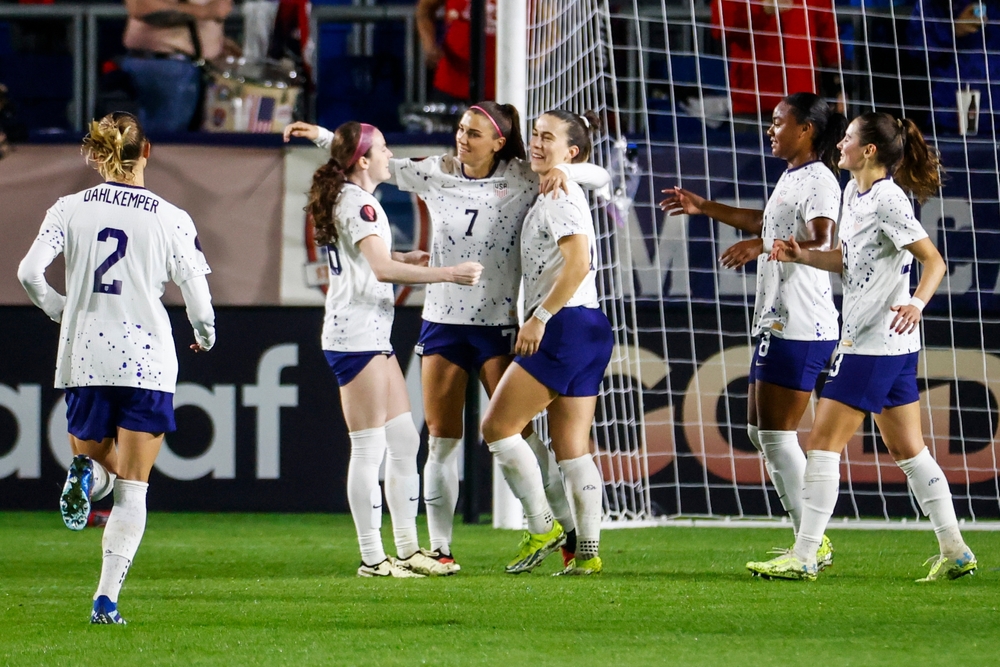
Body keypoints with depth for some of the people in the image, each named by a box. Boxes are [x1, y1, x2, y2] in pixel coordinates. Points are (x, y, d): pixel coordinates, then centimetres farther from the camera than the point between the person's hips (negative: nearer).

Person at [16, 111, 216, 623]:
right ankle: (107, 597, -10)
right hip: (147, 360, -2)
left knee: (96, 461, 21)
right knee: (132, 489, 3)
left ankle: (84, 477, -17)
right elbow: (197, 294, -2)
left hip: (83, 359, 2)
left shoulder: (69, 210, 1)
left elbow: (30, 272, -9)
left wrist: (61, 311, 10)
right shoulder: (171, 219, -3)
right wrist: (205, 336, 20)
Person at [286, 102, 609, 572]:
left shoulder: (521, 182, -4)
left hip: (498, 326, -3)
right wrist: (322, 136, 9)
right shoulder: (436, 175, 4)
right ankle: (439, 547, 5)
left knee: (516, 432, -7)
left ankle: (571, 531, 1)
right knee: (441, 441, 1)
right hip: (442, 322, 3)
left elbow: (598, 177, -4)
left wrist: (563, 171, -23)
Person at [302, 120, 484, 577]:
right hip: (356, 337, -11)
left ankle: (408, 551, 15)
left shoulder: (350, 200, 17)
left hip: (373, 337, 11)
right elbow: (383, 270, -26)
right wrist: (447, 274, -25)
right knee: (369, 449, -7)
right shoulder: (358, 204, -14)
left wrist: (404, 258, 16)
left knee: (403, 441, 11)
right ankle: (372, 558, -5)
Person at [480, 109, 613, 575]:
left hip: (567, 326, -10)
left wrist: (539, 317, -21)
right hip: (588, 330, 10)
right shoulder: (551, 197, 21)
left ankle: (541, 527, -5)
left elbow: (578, 263, -20)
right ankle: (587, 551, 3)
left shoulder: (559, 196, -9)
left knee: (497, 426, -6)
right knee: (571, 448, 7)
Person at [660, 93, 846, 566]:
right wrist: (704, 207, 43)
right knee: (760, 431, 12)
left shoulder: (819, 181, -13)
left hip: (801, 327, -11)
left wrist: (763, 247, -42)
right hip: (776, 322, 11)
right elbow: (766, 222, 39)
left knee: (777, 433, -11)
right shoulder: (791, 177, 19)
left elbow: (823, 243, -29)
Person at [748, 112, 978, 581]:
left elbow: (934, 261, -18)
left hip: (875, 344, -10)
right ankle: (953, 551, 15)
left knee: (823, 443, -7)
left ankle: (803, 557, -5)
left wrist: (917, 304, -35)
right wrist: (803, 256, 7)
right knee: (907, 449, 13)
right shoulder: (853, 193, 12)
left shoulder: (888, 200, -16)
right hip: (894, 347, 10)